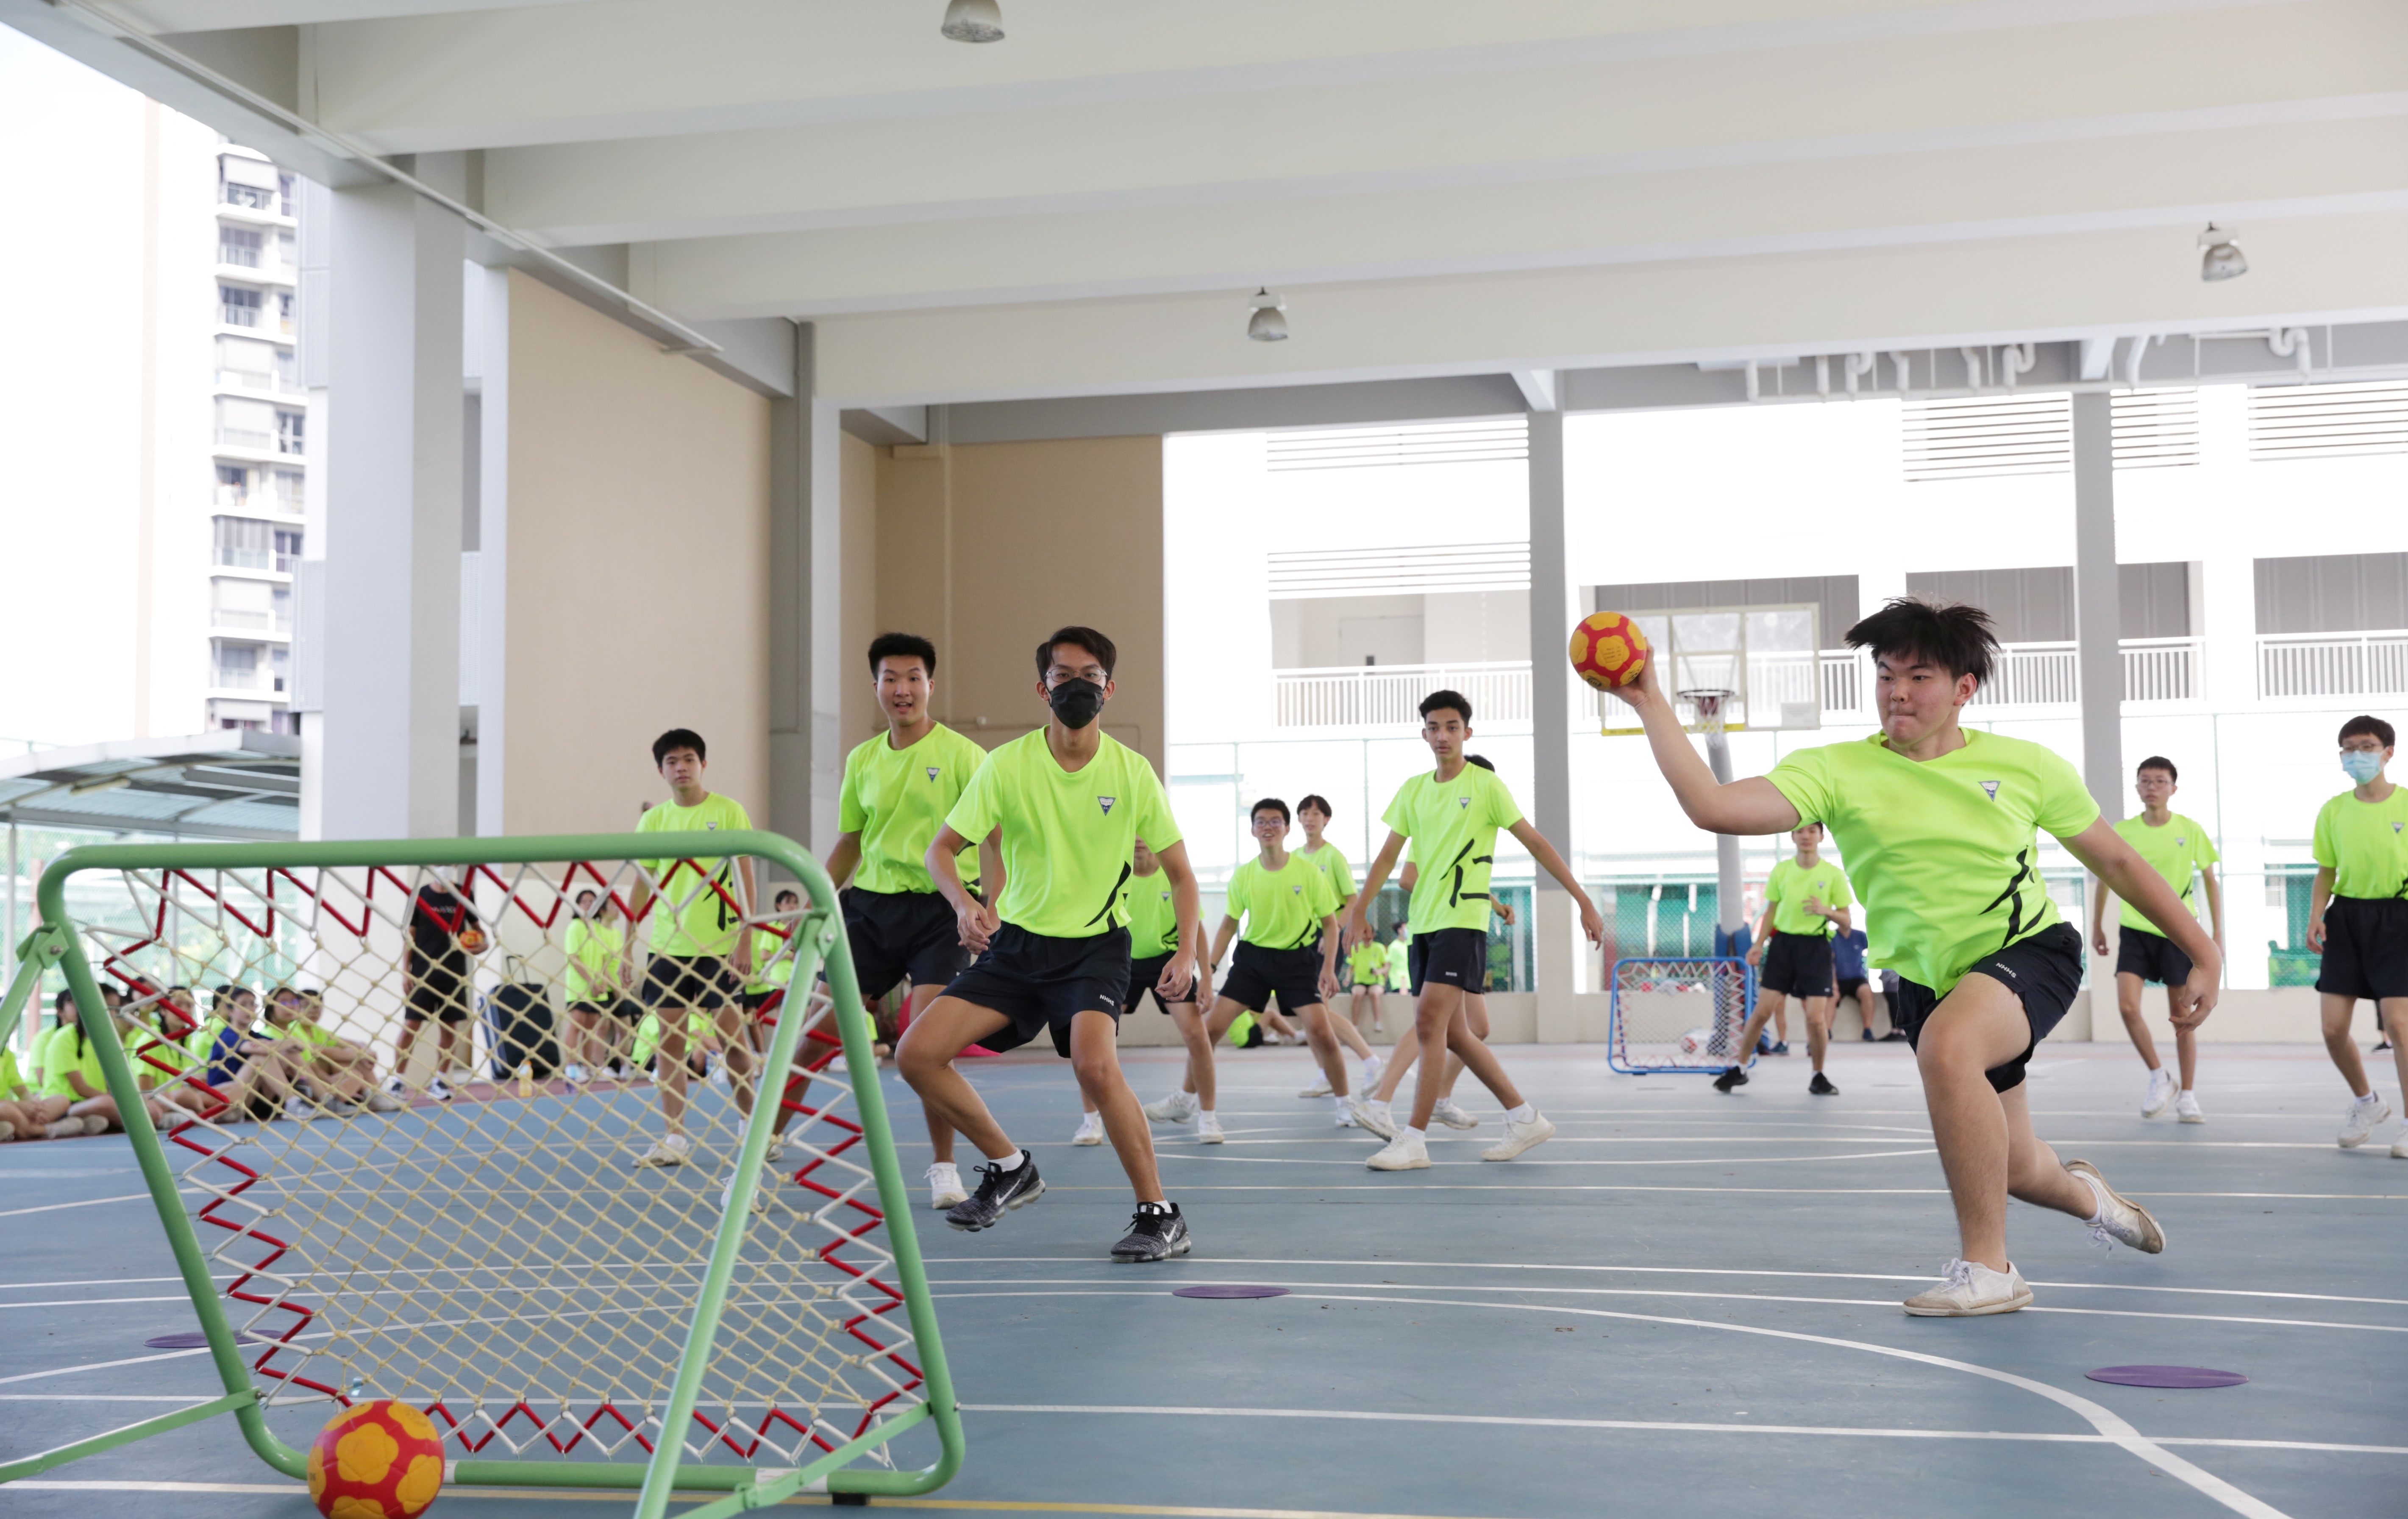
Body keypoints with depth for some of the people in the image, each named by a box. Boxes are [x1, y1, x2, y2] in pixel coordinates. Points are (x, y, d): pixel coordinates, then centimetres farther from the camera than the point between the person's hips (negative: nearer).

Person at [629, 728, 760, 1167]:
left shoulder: (728, 812, -2)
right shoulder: (653, 820, 8)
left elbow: (745, 879, -4)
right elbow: (641, 887, 12)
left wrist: (745, 941, -10)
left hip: (718, 945, -3)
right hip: (667, 945, 3)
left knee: (731, 1035, 0)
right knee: (670, 1038, 2)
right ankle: (674, 1138, 6)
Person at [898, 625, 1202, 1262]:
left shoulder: (1132, 772, -6)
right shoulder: (1007, 765, -6)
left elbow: (1180, 873, 3)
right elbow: (941, 849, -1)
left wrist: (1187, 951, -12)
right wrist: (963, 903, -23)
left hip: (1096, 945, -3)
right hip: (1016, 942, 3)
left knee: (1094, 1063, -31)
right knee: (917, 1055, -9)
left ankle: (1160, 1216, -15)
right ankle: (1010, 1167, 14)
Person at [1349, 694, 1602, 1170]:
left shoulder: (1486, 785, -4)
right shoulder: (1413, 790, 12)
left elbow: (1536, 843, -2)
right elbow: (1389, 855, 15)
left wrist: (1583, 900, -4)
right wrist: (1360, 909, 4)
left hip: (1463, 921, -7)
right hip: (1424, 922, 7)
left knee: (1430, 1021, -17)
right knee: (1451, 1033, 9)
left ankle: (1414, 1140, -15)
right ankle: (1525, 1118, 21)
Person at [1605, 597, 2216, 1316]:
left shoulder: (2028, 766, -6)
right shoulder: (1838, 771, -10)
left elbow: (2116, 860, 6)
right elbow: (1712, 806, -23)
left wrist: (2203, 953, 6)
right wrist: (1651, 704, -28)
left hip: (2031, 949, -3)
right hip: (1928, 982, 3)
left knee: (1946, 1046, -35)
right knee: (2014, 1168, 14)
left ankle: (1987, 1268, -21)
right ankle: (2084, 1193, 56)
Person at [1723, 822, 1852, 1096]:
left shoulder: (1834, 874, -2)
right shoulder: (1781, 871, 4)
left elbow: (1846, 922, 1)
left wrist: (1827, 911, -19)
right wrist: (1759, 944, 1)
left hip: (1816, 947, -2)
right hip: (1782, 942, 2)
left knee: (1816, 1017, -8)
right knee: (1763, 1010, -2)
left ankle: (1818, 1078, 12)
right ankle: (1740, 1069, 11)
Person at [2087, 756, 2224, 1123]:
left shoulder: (2190, 830, -4)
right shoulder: (2122, 831, -1)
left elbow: (2211, 882, 3)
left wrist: (2217, 933, -1)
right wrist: (2097, 927, 13)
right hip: (2134, 930, 1)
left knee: (2183, 1018, 3)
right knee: (2127, 1005, -15)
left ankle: (2187, 1097, 14)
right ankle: (2159, 1076, 6)